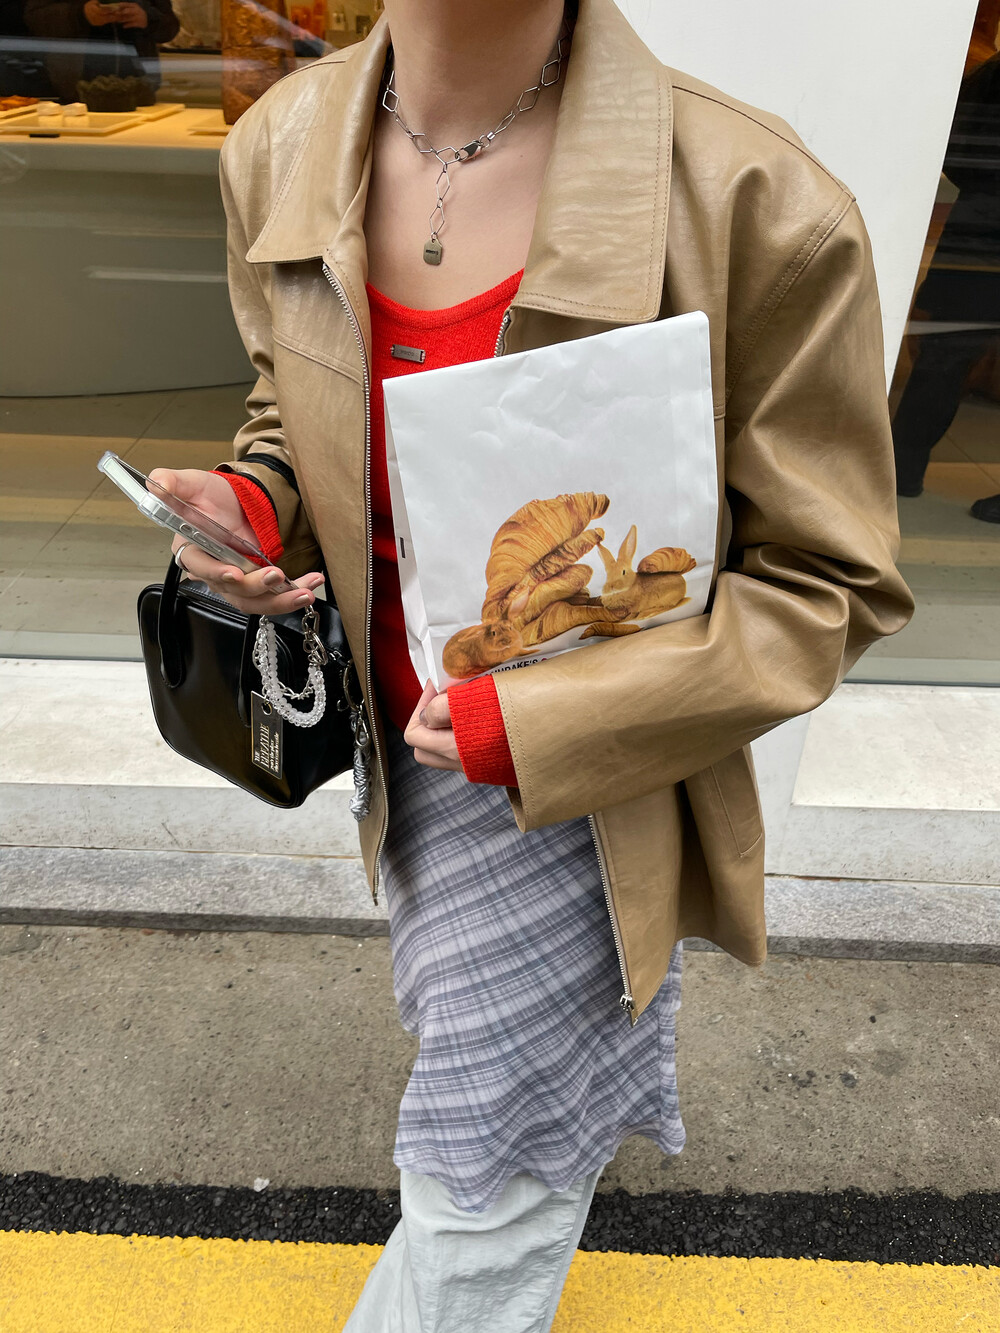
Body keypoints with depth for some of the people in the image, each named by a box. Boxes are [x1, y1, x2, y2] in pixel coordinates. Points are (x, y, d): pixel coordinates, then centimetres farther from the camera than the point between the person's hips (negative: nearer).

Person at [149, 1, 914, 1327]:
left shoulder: (760, 208, -26)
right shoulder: (280, 146, -7)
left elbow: (825, 584, -17)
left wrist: (531, 723, -25)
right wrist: (250, 503, -13)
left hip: (590, 791, -5)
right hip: (404, 750, 6)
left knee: (484, 1198, 16)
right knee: (470, 1027, 35)